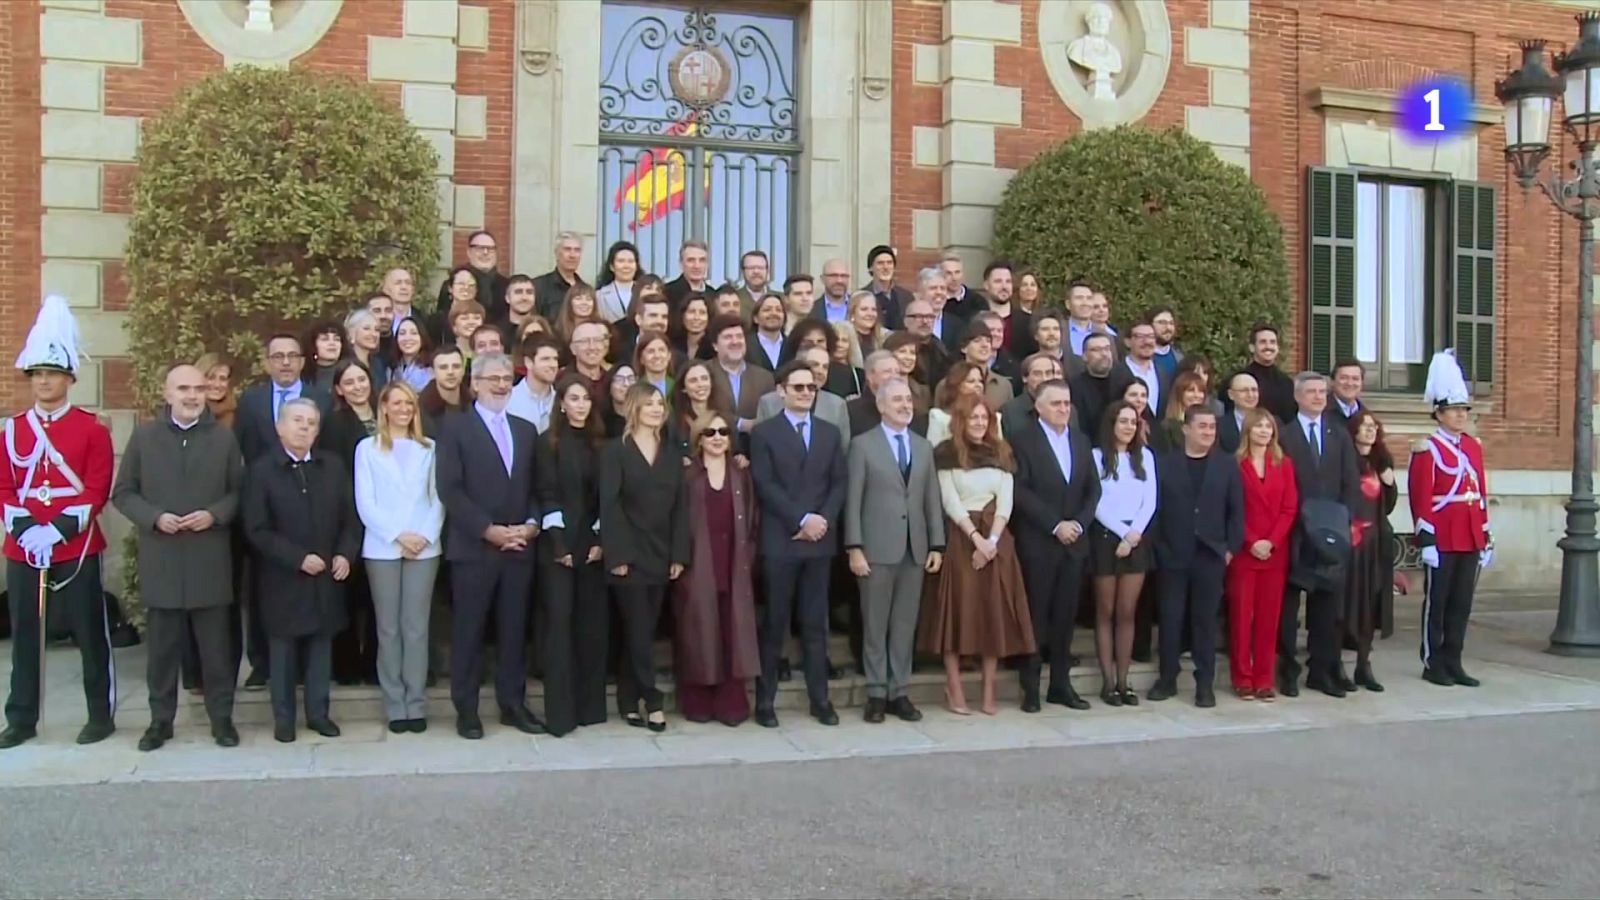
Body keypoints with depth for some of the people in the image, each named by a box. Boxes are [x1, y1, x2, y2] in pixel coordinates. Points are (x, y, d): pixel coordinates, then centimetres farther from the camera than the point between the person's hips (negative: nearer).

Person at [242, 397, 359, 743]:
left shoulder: (334, 466, 7)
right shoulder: (261, 470, -5)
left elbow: (350, 516, 9)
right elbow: (256, 530, -10)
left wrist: (345, 554, -7)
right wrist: (298, 558, -17)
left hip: (327, 575, 3)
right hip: (283, 578, -3)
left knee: (321, 646, 9)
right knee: (283, 649, 6)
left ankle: (318, 712, 19)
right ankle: (283, 717, 16)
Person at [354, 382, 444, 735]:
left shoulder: (429, 448, 11)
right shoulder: (367, 448, 7)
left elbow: (438, 498, 6)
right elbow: (365, 503, 0)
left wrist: (426, 536, -9)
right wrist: (398, 535, -11)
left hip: (425, 547, 1)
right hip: (382, 548, -1)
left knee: (416, 627, 0)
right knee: (388, 628, 1)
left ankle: (416, 705, 4)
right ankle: (395, 707, 6)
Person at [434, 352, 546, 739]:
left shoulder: (526, 430, 15)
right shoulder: (455, 428, 0)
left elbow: (534, 487, 15)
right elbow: (449, 489, -9)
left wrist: (532, 524, -4)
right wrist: (489, 530, -15)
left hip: (519, 547, 4)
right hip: (473, 547, -4)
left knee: (513, 630, 8)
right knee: (468, 632, 2)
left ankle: (513, 704, 17)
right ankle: (466, 709, 10)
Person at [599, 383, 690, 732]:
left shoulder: (672, 452, 12)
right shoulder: (615, 451, -1)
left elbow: (680, 505, 8)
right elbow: (609, 505, -8)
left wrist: (679, 555, -1)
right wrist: (617, 555, -16)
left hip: (662, 555, 4)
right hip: (630, 555, -4)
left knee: (642, 630, 6)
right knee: (639, 630, -5)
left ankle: (629, 702, 13)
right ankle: (652, 701, 1)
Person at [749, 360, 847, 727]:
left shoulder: (831, 433, 14)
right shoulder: (764, 433, 2)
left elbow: (839, 484, 8)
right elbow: (766, 486, -7)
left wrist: (823, 520, -8)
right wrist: (802, 519, -14)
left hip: (820, 540, 3)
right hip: (779, 541, -3)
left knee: (816, 624, 8)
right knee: (774, 623, 1)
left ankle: (820, 699, 13)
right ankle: (765, 700, 8)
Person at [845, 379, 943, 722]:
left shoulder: (924, 446, 14)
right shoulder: (863, 445, 0)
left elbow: (932, 499, 11)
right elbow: (853, 500, -4)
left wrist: (937, 545, 4)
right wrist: (854, 548, -11)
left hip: (915, 549, 4)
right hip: (877, 549, -4)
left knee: (905, 626, 7)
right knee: (875, 625, 2)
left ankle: (899, 693, 14)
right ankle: (876, 694, 9)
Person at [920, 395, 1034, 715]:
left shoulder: (1001, 454, 10)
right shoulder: (947, 454, 0)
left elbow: (1006, 501, 2)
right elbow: (949, 502, -7)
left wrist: (992, 540, -12)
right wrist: (975, 537, -16)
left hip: (997, 538, 4)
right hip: (960, 537, -3)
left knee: (995, 611, 2)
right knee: (958, 609, -3)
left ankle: (989, 692, 7)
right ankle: (954, 689, 1)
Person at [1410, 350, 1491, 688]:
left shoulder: (1474, 447, 14)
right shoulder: (1427, 449, -7)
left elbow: (1481, 495, 15)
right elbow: (1420, 499, -11)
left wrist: (1486, 538, 12)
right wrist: (1426, 541, -16)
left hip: (1469, 540, 6)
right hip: (1442, 539, -6)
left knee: (1461, 604, 9)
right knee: (1437, 602, 1)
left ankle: (1453, 662, 17)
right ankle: (1433, 664, 9)